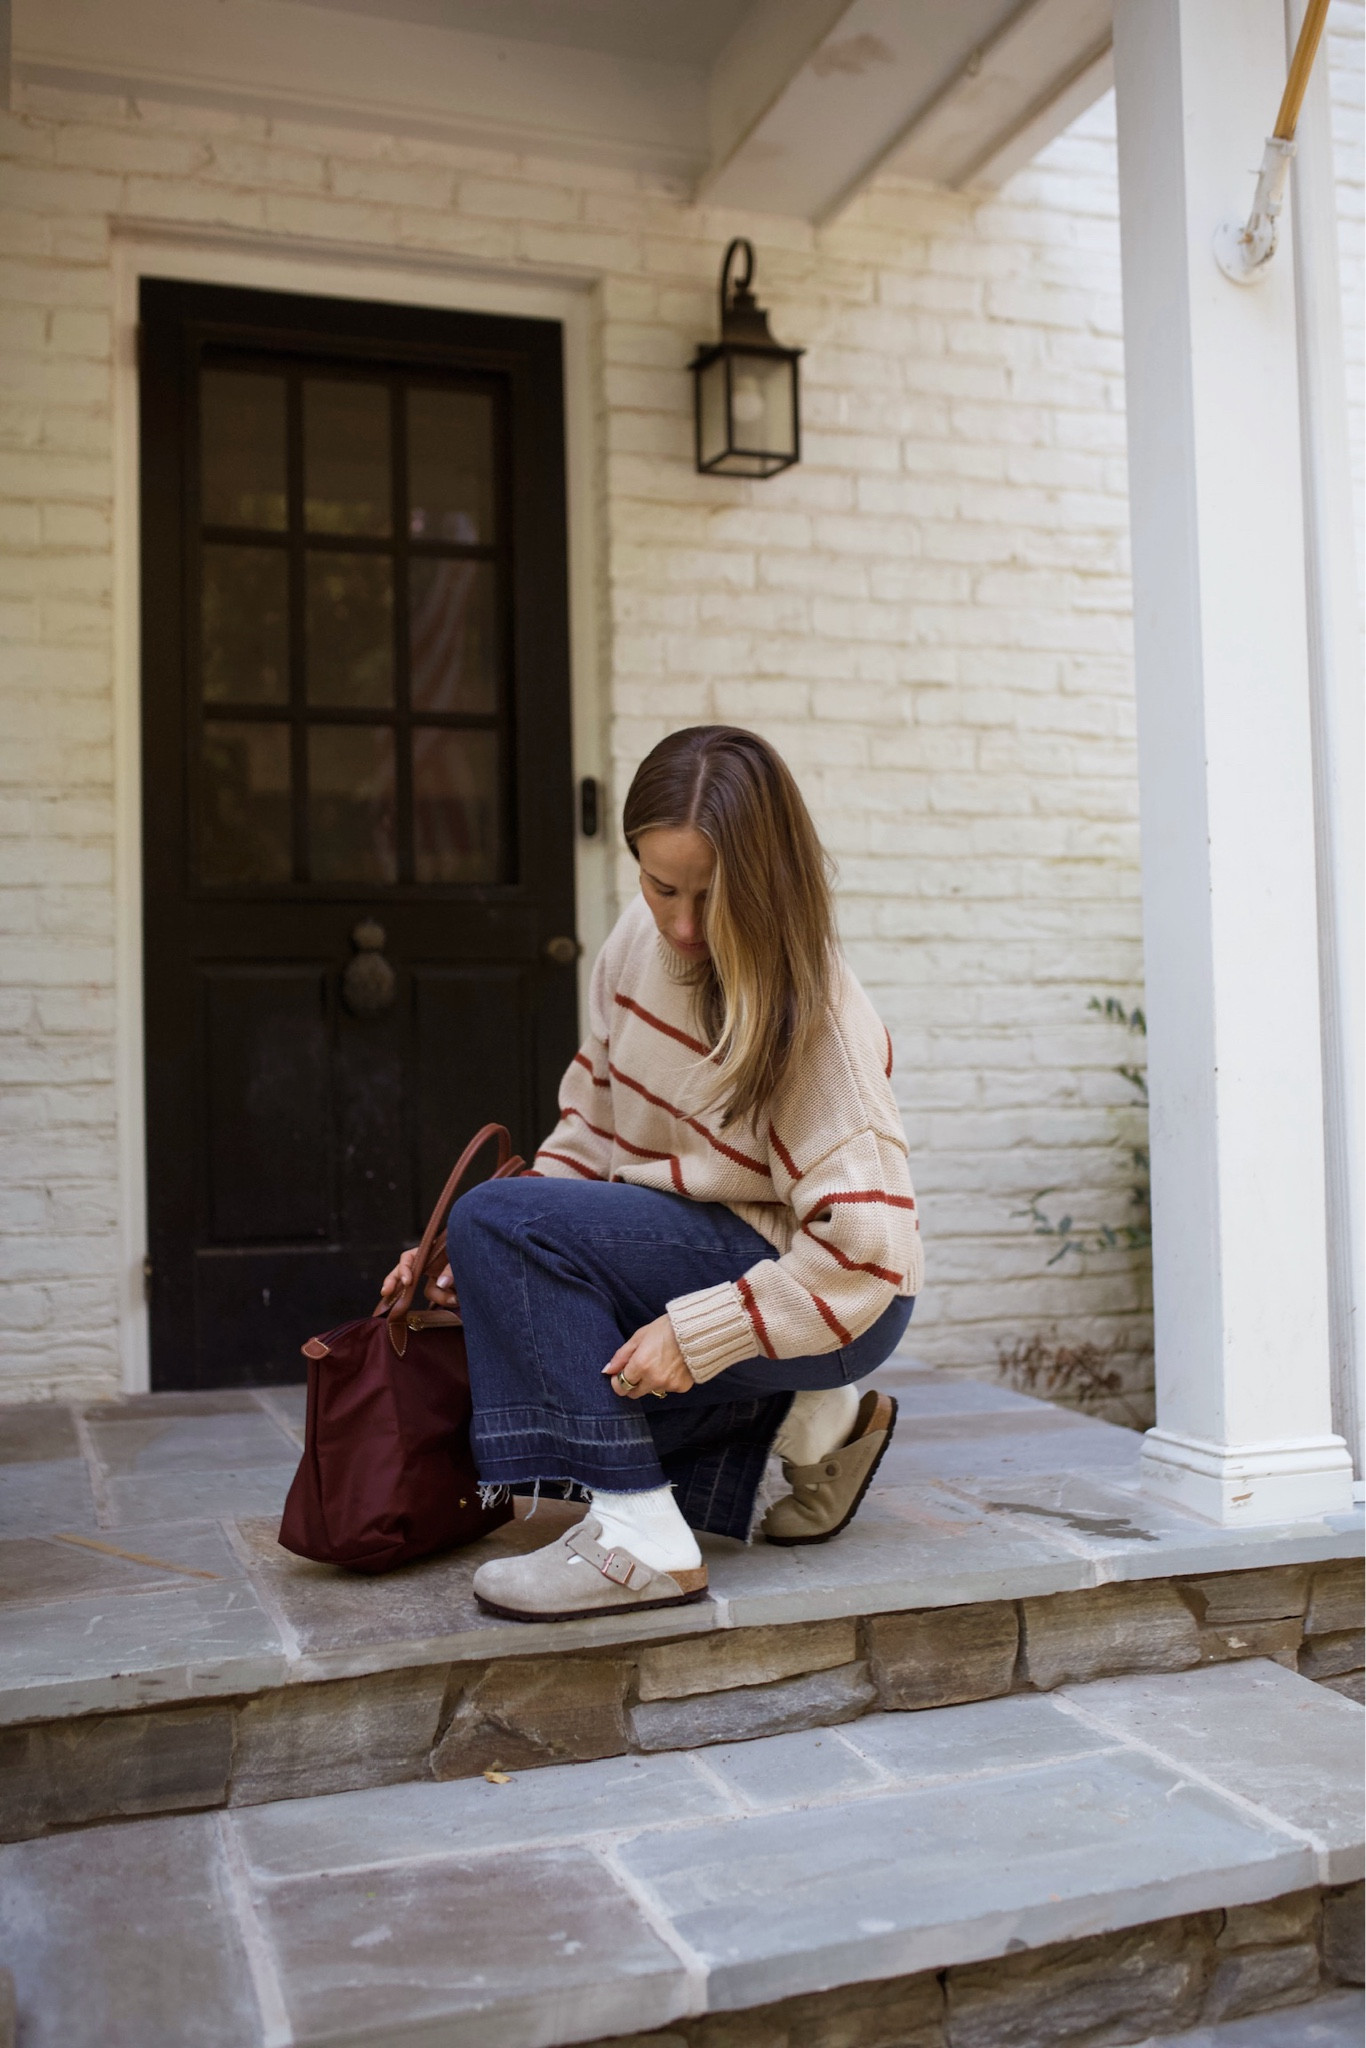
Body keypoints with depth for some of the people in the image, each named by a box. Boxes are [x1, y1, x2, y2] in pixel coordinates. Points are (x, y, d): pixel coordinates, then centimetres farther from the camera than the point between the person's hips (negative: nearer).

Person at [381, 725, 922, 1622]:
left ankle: (640, 1540, -21)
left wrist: (693, 1333, -27)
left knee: (499, 1219, -22)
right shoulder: (640, 942, -3)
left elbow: (866, 1253, -24)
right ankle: (809, 1423, 11)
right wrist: (484, 1261, -5)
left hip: (833, 1307, -8)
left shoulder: (821, 1016, -22)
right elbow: (593, 1126, 6)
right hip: (690, 1249, 8)